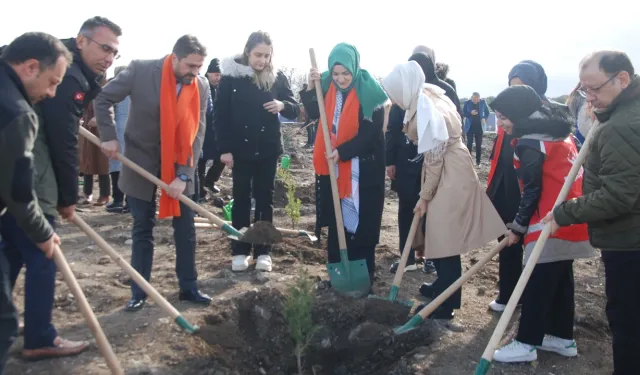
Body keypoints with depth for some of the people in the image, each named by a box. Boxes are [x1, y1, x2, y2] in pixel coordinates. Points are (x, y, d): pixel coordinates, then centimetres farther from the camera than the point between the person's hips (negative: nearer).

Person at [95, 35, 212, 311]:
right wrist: (108, 136, -13)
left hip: (179, 165, 2)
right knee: (142, 229, 6)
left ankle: (188, 287, 19)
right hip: (141, 162, -2)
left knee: (185, 227, 5)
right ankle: (139, 292, 18)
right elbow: (102, 99, -6)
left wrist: (184, 174, -16)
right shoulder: (140, 71, -16)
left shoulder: (201, 86, -8)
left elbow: (196, 133, -9)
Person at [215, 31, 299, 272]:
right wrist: (224, 148, -10)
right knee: (241, 199, 7)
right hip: (240, 148, -2)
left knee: (265, 200, 7)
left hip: (268, 149, 2)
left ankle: (263, 252, 17)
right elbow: (220, 115, -6)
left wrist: (282, 105, -19)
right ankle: (239, 251, 16)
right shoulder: (231, 76, -6)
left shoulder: (278, 77, 1)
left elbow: (295, 109, 4)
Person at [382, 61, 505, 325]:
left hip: (450, 176, -10)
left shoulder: (428, 115, -26)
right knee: (436, 234, 18)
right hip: (445, 172, 10)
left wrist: (424, 197, -9)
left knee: (444, 240, -3)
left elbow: (434, 161, -20)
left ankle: (445, 308, 6)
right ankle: (443, 287, 35)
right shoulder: (426, 96, 4)